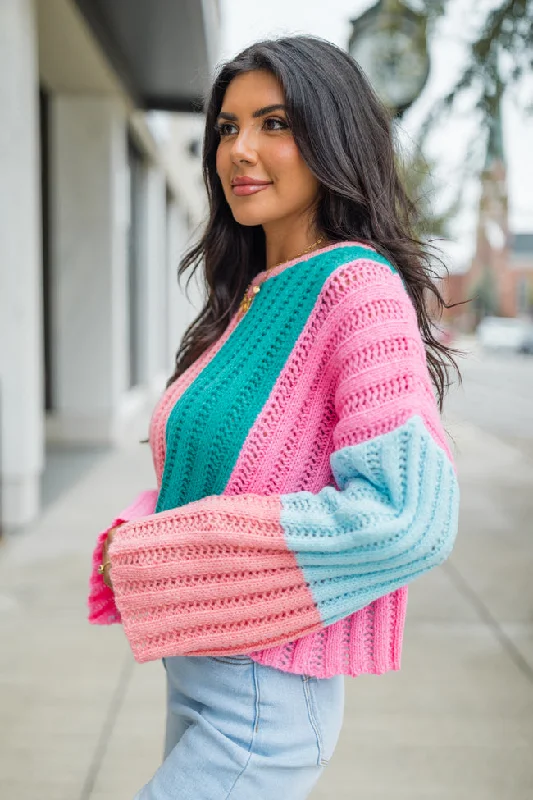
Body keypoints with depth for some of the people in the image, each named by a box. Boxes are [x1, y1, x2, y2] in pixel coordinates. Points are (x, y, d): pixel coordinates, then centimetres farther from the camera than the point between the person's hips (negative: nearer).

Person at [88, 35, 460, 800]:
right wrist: (135, 533, -4)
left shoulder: (358, 287, -18)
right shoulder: (253, 297, 8)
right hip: (194, 668, 8)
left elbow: (406, 516, -28)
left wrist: (154, 551, -21)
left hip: (262, 698, -8)